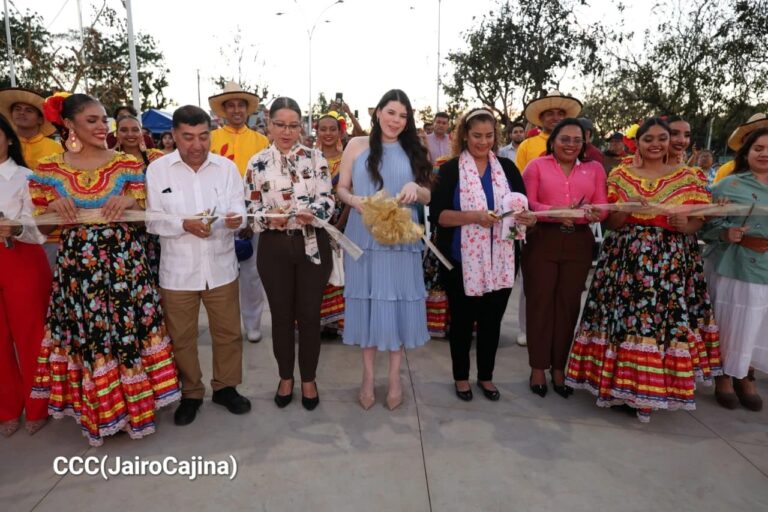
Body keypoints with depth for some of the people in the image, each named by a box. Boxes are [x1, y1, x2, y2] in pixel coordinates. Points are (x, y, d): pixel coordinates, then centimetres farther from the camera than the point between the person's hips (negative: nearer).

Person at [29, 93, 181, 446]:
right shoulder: (49, 169, 3)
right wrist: (55, 207, -11)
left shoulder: (127, 164, 2)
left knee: (128, 330, 4)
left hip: (123, 260, 0)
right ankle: (98, 409, 27)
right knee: (86, 336, 8)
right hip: (76, 264, 1)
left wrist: (130, 201, -14)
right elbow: (42, 226, 9)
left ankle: (134, 401, 23)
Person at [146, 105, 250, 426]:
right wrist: (184, 224, -23)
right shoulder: (157, 170, -4)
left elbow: (239, 211, -4)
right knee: (181, 337, 12)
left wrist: (236, 219, -27)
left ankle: (225, 386, 35)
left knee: (228, 332, 13)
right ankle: (190, 394, 33)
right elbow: (152, 221, -5)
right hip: (177, 271, -1)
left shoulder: (227, 167, 0)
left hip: (221, 267, 1)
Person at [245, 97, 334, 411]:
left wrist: (313, 213, -26)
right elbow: (252, 209, 1)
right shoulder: (257, 163, 2)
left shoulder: (315, 158, 0)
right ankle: (285, 377, 32)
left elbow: (328, 200, -5)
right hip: (274, 248, 1)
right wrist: (268, 218, -20)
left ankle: (309, 379, 28)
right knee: (281, 315, 12)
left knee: (309, 315, 8)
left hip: (312, 245, 0)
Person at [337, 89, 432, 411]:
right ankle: (368, 376, 22)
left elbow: (428, 197, 11)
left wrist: (416, 188, -11)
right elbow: (341, 188, 6)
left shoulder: (413, 151, 11)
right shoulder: (357, 145, 5)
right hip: (364, 238, -1)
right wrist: (354, 200, -16)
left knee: (397, 303, 5)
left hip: (400, 239, 1)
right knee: (368, 303, 6)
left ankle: (395, 377, 22)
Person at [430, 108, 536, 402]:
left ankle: (486, 376, 35)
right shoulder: (450, 169, -3)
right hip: (462, 261, -3)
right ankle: (461, 376, 32)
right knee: (462, 320, 12)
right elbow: (437, 214, -11)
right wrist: (474, 216, -24)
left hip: (501, 261, 3)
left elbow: (524, 207, 8)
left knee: (492, 320, 15)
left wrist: (528, 218, -15)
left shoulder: (507, 167, 7)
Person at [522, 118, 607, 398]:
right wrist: (556, 212, -22)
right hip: (542, 241, -2)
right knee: (540, 302, 3)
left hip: (578, 244, 3)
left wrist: (586, 212, -17)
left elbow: (602, 209, 5)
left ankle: (559, 367, 20)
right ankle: (539, 367, 15)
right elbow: (527, 203, -7)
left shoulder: (595, 168, 12)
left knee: (568, 304, 7)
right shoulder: (537, 165, 4)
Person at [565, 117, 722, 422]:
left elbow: (699, 221, 6)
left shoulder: (690, 177, 8)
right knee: (623, 315, -2)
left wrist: (685, 225, -16)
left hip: (672, 262, 1)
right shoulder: (620, 175, 7)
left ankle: (650, 387, 13)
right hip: (626, 259, 0)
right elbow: (610, 223, 4)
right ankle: (621, 383, 13)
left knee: (666, 318, -2)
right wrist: (627, 207, -15)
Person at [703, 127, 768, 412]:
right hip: (734, 268, -4)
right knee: (731, 324, 3)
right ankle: (724, 378, 21)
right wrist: (727, 233, -25)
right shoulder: (729, 185, -1)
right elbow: (708, 224, -8)